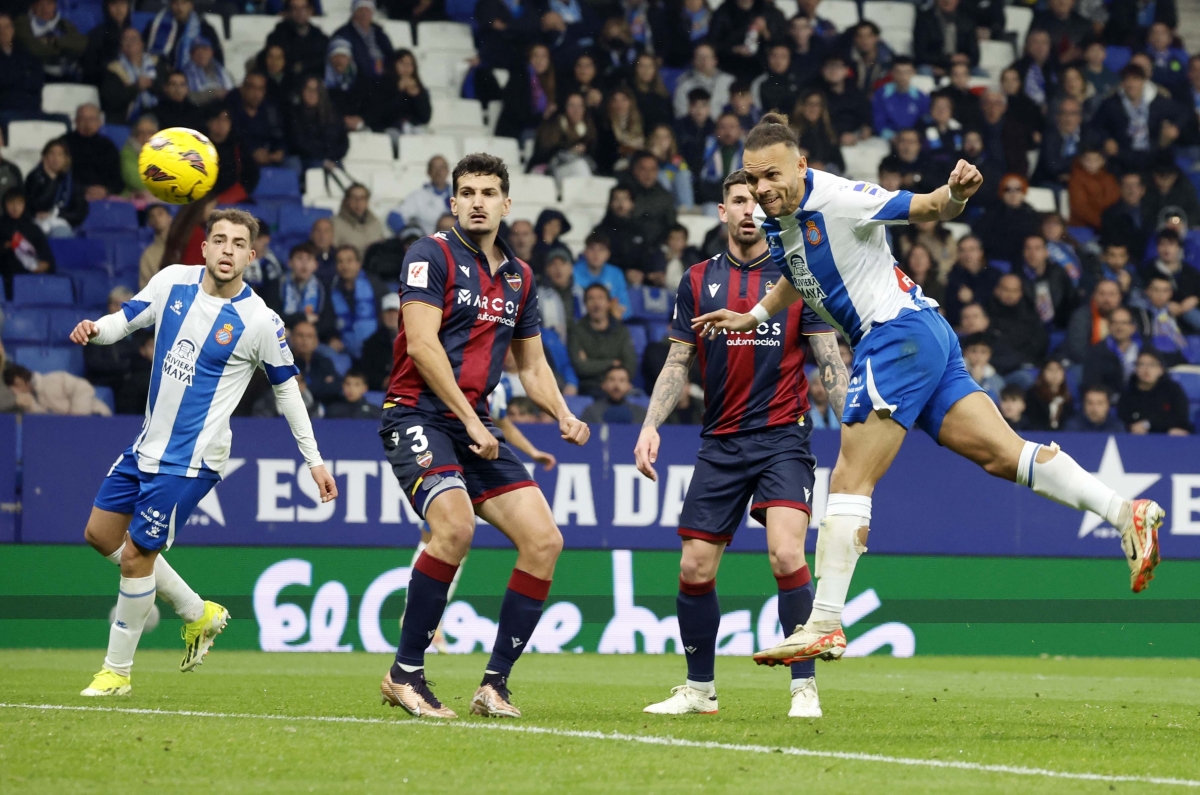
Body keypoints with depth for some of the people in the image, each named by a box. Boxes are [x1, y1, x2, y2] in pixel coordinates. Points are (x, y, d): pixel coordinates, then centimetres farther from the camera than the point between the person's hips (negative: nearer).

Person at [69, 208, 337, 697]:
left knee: (135, 555, -7)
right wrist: (95, 329, -18)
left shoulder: (259, 321, -14)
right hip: (147, 445, 7)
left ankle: (116, 671, 9)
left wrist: (314, 460, 0)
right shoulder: (173, 282, -2)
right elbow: (125, 320, 7)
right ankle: (197, 614, 27)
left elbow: (287, 389, -3)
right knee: (100, 534, 13)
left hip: (189, 459, -7)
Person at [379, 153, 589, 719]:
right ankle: (405, 674, -19)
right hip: (419, 414, -7)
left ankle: (494, 684, 3)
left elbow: (532, 364, 24)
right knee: (455, 525, -30)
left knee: (544, 540, -5)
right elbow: (423, 343, -15)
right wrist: (469, 420, -19)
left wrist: (563, 416, 5)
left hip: (477, 426, 7)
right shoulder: (432, 256, -5)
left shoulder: (519, 276, 16)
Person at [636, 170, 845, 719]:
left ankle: (805, 688, -13)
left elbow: (829, 360, 2)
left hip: (783, 436, -3)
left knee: (786, 555, -21)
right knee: (694, 569, 2)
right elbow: (678, 364, 12)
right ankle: (699, 689, 20)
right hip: (720, 443, 3)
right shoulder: (698, 281, 8)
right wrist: (650, 426, -1)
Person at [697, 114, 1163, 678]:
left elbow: (926, 208, -13)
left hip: (899, 329, -9)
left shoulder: (837, 199, -14)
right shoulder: (776, 220, 13)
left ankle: (824, 625, -11)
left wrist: (955, 194, -33)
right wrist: (749, 317, 30)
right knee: (1003, 455, 0)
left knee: (850, 483, -9)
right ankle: (1127, 514, -6)